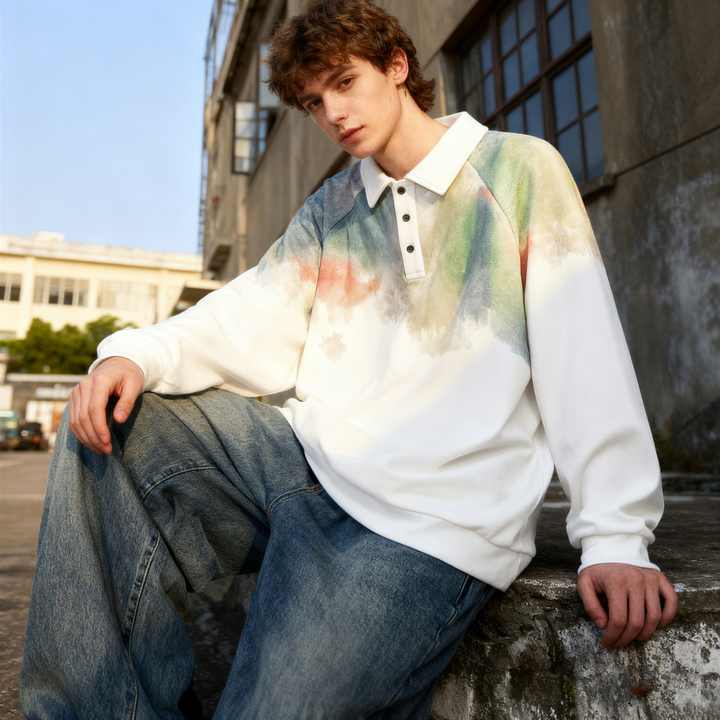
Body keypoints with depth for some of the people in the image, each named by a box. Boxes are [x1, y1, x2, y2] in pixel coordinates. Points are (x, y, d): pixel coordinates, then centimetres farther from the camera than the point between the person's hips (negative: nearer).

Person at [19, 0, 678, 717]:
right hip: (307, 452, 7)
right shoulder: (330, 207, 18)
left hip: (426, 518, -6)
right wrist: (140, 354, -11)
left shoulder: (520, 169, 1)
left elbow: (584, 358, -6)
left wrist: (614, 536, -13)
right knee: (109, 421, -3)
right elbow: (254, 321, 8)